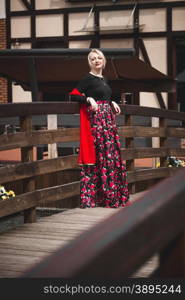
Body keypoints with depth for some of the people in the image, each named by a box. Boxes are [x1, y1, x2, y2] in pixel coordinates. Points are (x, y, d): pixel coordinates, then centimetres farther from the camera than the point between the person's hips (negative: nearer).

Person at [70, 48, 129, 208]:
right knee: (99, 155, -11)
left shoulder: (104, 80, 18)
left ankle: (112, 195, 14)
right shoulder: (88, 78, -4)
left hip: (108, 119, 8)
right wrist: (88, 99, -21)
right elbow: (73, 95, -10)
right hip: (95, 119, -8)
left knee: (112, 155, 7)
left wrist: (112, 103, 10)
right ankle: (93, 196, -6)